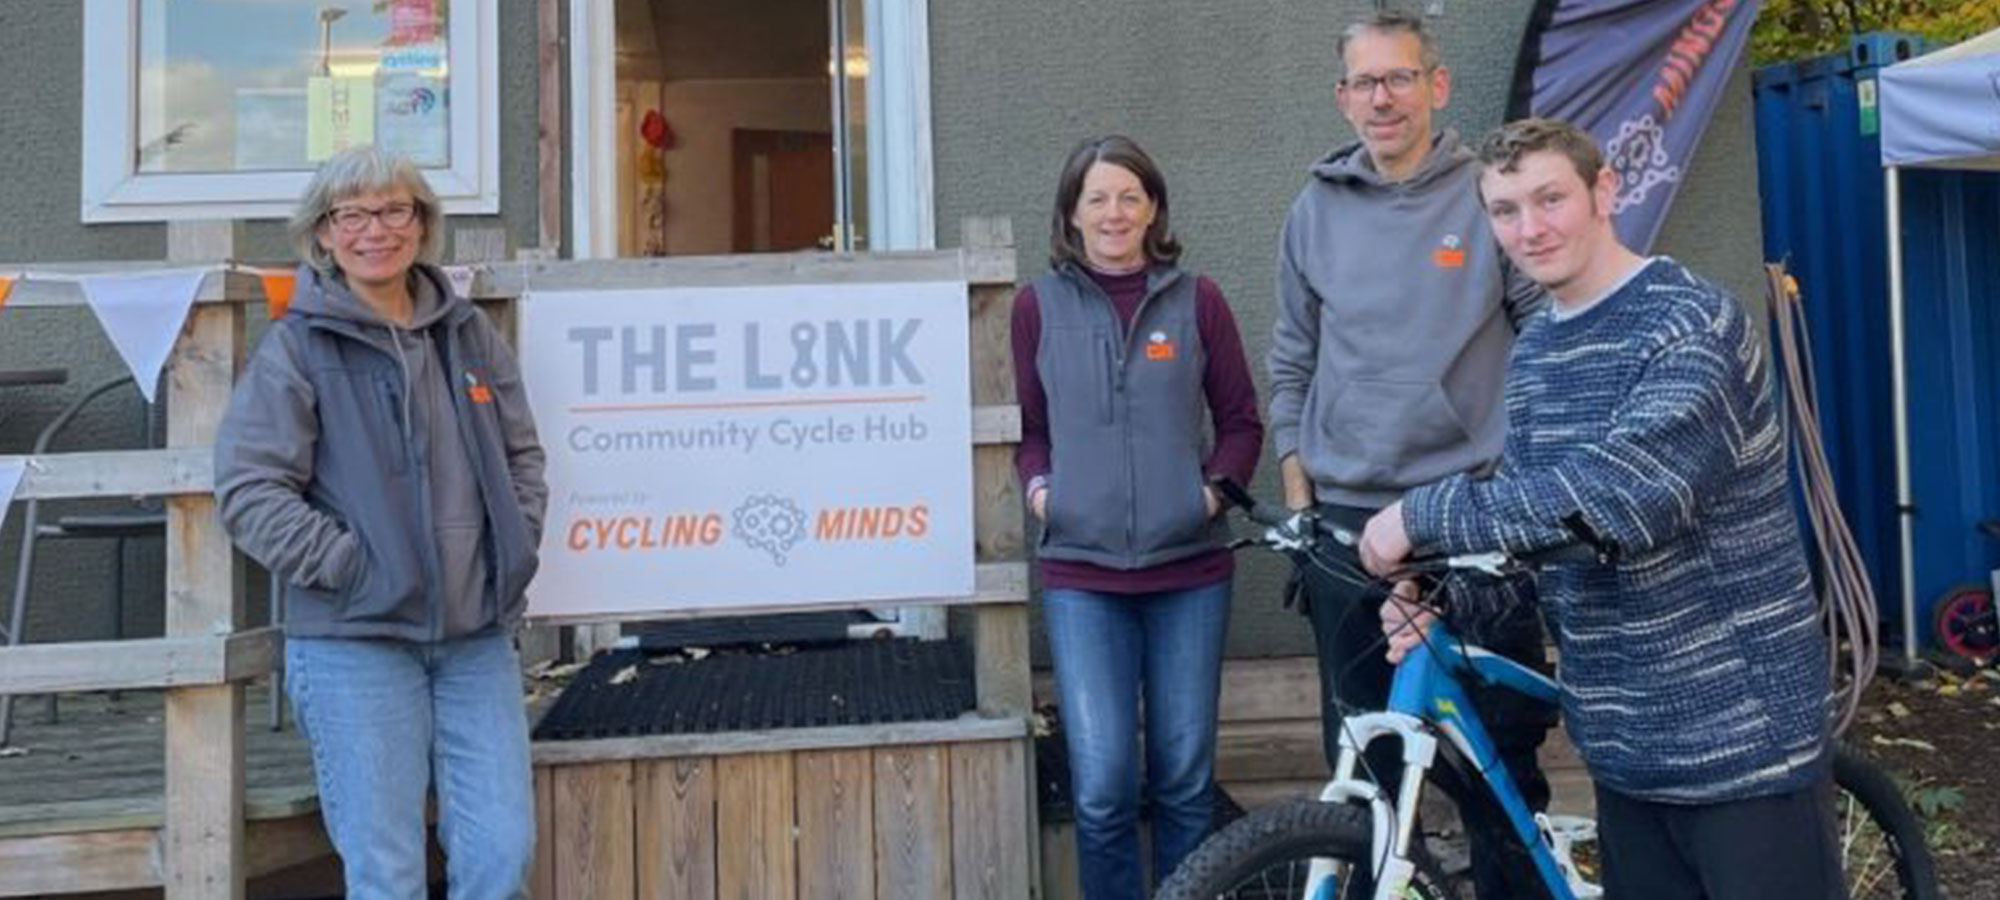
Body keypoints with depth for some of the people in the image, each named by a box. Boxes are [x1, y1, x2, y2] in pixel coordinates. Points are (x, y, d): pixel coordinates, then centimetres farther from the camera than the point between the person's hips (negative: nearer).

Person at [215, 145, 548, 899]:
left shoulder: (469, 333, 12)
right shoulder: (295, 347, -2)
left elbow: (522, 453, 18)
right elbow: (248, 489, -8)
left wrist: (519, 543, 4)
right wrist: (353, 567, -13)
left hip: (478, 634, 4)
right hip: (355, 640, -4)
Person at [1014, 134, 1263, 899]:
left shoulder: (1197, 300, 3)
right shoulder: (1039, 305, 3)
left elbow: (1241, 421, 10)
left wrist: (1215, 487, -6)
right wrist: (1038, 486, -6)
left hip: (1189, 569, 1)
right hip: (1081, 571, -1)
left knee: (1185, 778, 9)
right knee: (1102, 787, -6)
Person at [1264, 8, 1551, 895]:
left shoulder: (1491, 196, -1)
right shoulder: (1316, 210, 7)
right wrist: (1297, 491, 7)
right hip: (1347, 519, 3)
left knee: (1503, 742, 7)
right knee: (1360, 752, 9)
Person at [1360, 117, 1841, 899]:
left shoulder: (1692, 324, -16)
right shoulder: (1533, 351, 9)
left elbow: (1624, 496, -31)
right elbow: (1528, 520, 9)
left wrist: (1424, 513, -26)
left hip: (1741, 732, -7)